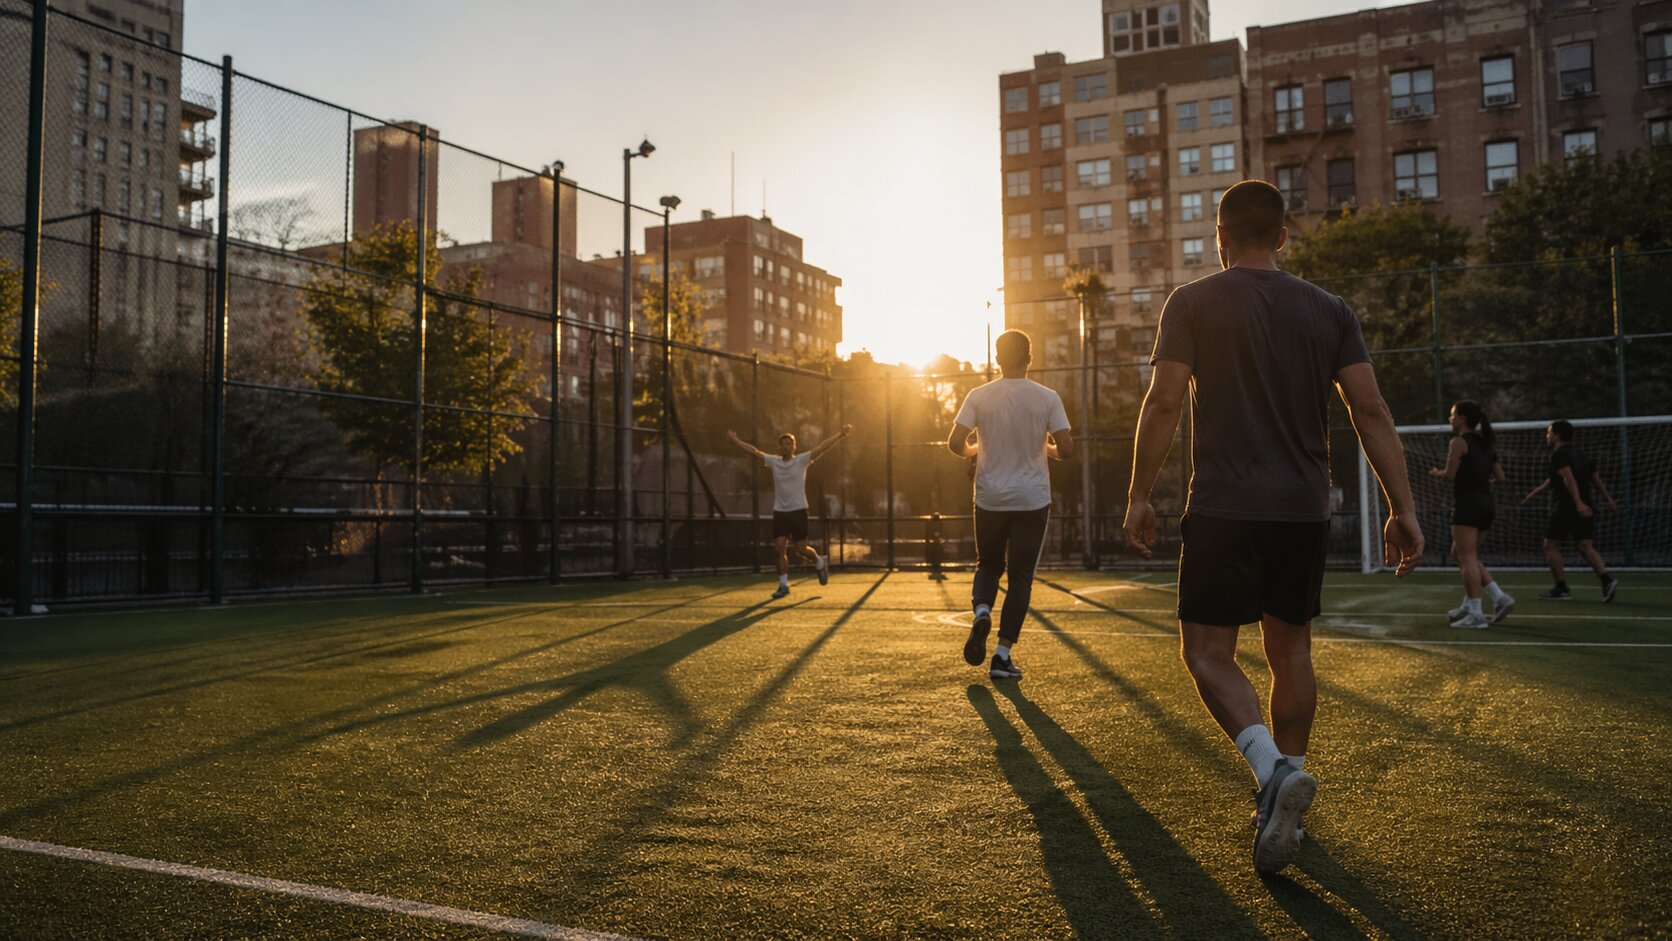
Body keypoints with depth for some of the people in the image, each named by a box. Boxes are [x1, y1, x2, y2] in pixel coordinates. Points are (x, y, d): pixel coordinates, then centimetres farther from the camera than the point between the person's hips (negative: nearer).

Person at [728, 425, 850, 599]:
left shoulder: (802, 460, -4)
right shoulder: (773, 461, 5)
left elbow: (822, 447, -11)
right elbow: (754, 450, 14)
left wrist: (841, 434, -18)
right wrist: (735, 440, 17)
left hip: (798, 510, -3)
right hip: (779, 511, 3)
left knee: (800, 549, -2)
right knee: (780, 548, -3)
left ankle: (820, 562, 29)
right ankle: (783, 585, 4)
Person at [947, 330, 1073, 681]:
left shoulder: (979, 396, -3)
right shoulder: (1048, 398, -4)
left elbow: (955, 443, -9)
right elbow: (1066, 448, -8)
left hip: (990, 499, 1)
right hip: (1032, 500, -1)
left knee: (989, 564, 21)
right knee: (1021, 576, 6)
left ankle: (981, 610, -9)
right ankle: (1003, 654, 2)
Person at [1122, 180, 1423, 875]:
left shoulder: (1192, 304, -1)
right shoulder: (1328, 311, 8)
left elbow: (1163, 403, -9)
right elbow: (1371, 412, 2)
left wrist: (1139, 496, -2)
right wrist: (1402, 509, 4)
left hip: (1224, 510, -4)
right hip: (1305, 512, 4)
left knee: (1207, 652, 2)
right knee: (1290, 651, 14)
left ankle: (1273, 768, -20)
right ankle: (1283, 793, 21)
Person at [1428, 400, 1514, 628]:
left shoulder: (1459, 442, -7)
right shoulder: (1485, 444, 16)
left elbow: (1449, 474, -13)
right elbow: (1500, 478, 14)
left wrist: (1436, 473, 7)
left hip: (1468, 504, -8)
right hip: (1486, 504, 8)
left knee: (1467, 557, -7)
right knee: (1460, 554, 16)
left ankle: (1475, 614, -10)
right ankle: (1499, 596, 9)